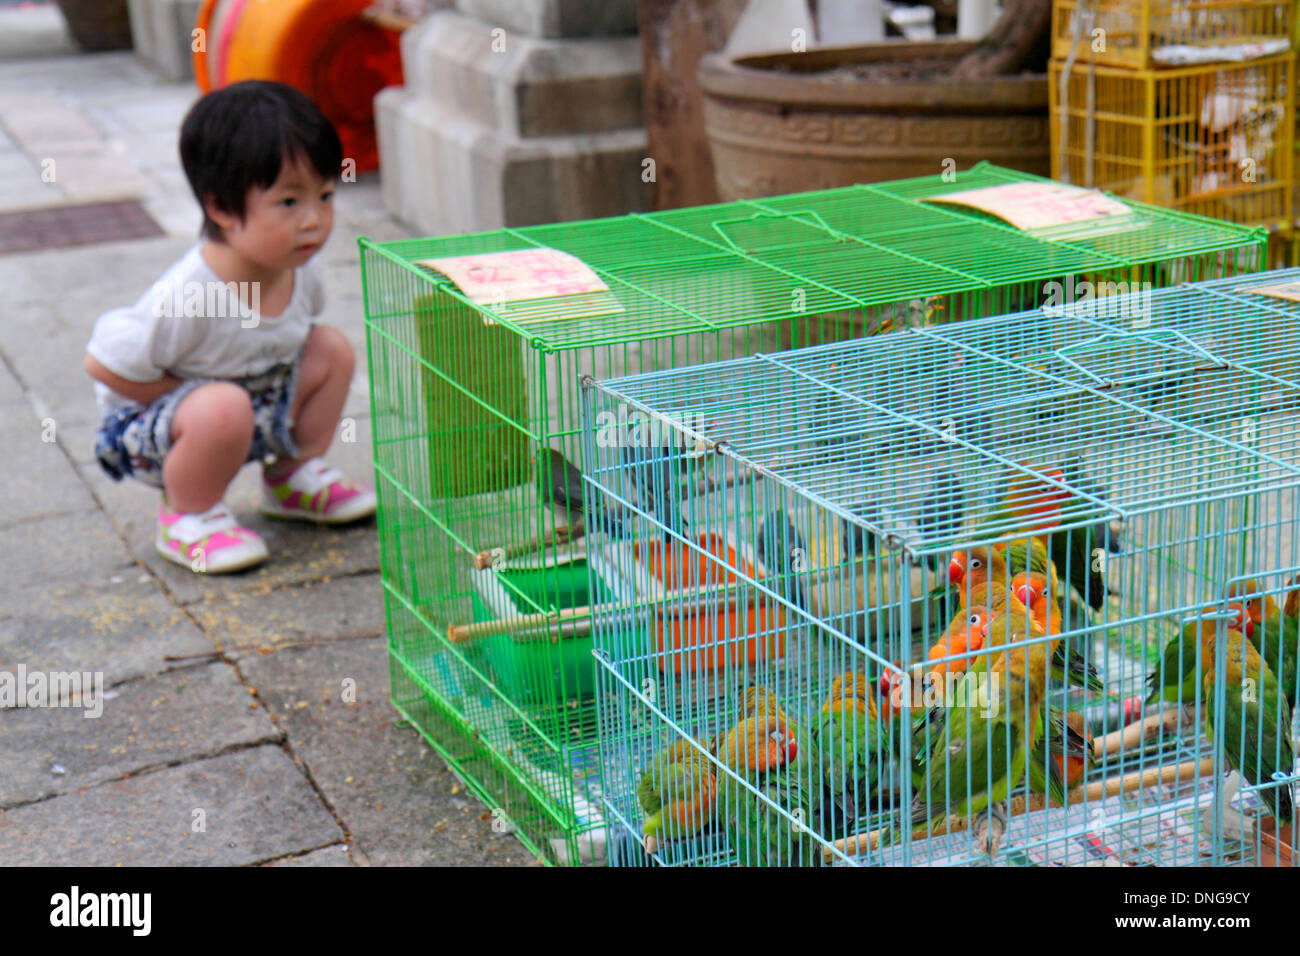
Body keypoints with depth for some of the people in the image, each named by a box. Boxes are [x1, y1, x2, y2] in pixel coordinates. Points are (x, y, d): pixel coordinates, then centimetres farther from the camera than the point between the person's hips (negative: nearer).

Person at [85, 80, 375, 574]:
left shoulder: (299, 268, -11)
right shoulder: (188, 297, -35)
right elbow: (107, 364, -28)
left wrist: (282, 399, -2)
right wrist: (197, 399, -22)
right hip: (147, 418, -8)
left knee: (331, 349, -3)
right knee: (224, 408, -38)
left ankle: (292, 478, 15)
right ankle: (187, 516, -9)